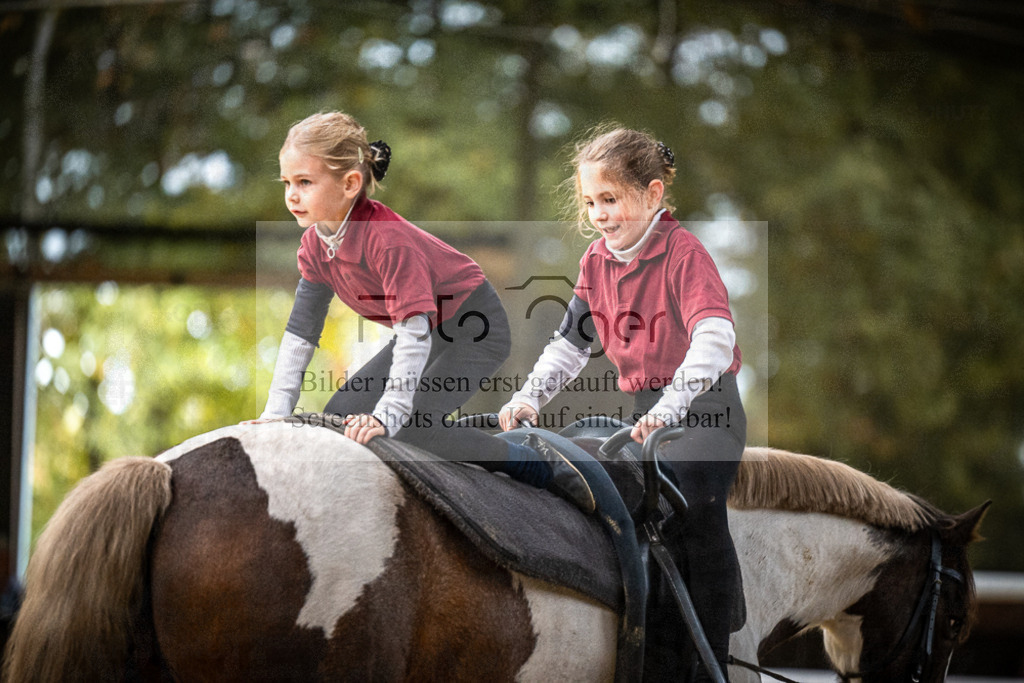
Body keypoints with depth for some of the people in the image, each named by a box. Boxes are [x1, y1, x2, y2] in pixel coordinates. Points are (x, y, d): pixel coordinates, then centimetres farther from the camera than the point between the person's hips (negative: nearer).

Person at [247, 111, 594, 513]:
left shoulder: (388, 239, -32)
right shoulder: (315, 245, -8)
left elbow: (414, 334, -36)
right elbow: (301, 332, -2)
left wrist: (388, 414, -42)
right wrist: (276, 413, -10)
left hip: (476, 332, -9)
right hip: (427, 330, 9)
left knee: (408, 427, -25)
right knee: (339, 416, 0)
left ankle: (536, 464, -11)